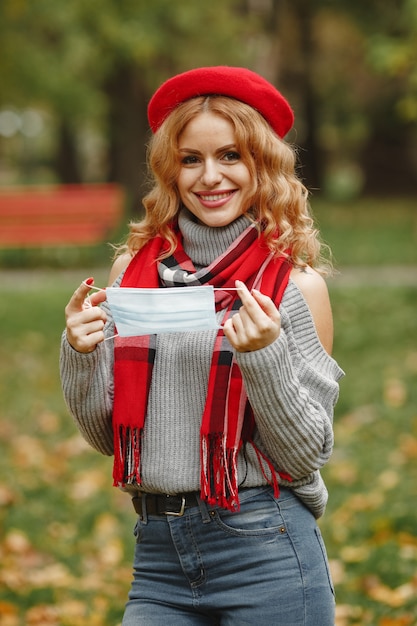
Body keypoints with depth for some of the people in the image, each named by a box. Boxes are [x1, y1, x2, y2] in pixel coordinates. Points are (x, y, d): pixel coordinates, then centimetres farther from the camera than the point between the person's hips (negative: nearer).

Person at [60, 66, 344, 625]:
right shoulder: (134, 269, 4)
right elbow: (105, 436, 10)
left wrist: (265, 355, -18)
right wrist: (81, 353, -8)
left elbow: (308, 455, -5)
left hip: (265, 552, -3)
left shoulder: (297, 284, -5)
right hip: (159, 551, 3)